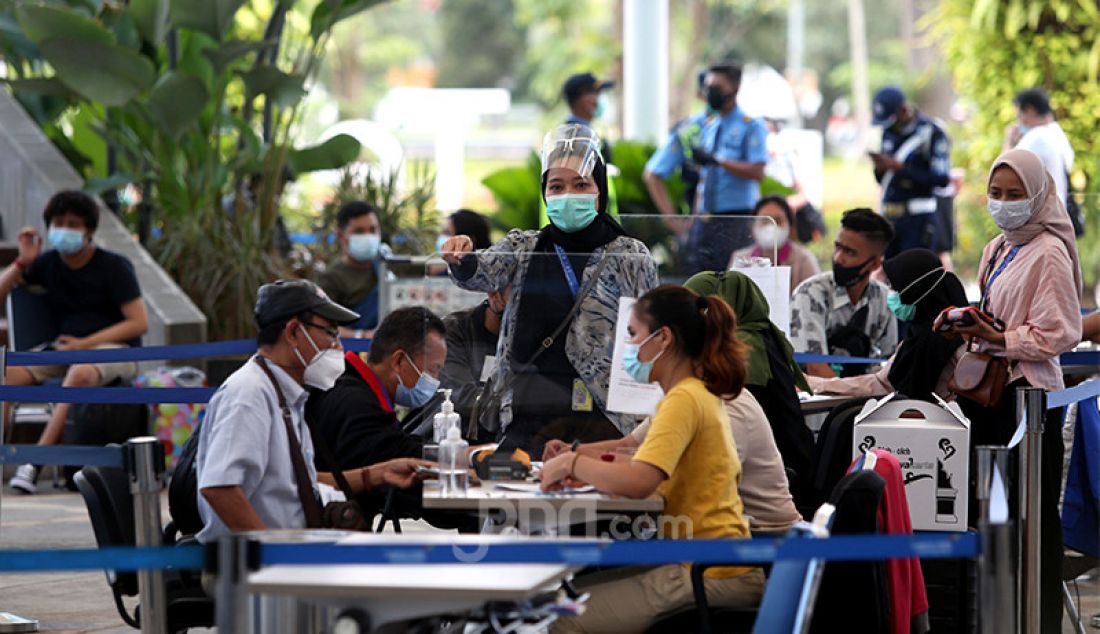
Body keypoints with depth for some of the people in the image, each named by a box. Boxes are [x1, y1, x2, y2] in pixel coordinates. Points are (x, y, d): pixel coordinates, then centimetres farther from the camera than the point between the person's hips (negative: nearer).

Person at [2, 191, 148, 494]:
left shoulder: (114, 267, -5)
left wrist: (85, 343, -16)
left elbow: (139, 323, -10)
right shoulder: (48, 263, 9)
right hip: (63, 345, 5)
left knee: (80, 373, -40)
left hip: (115, 347, -5)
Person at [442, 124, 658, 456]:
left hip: (599, 417, -2)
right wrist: (461, 260, -28)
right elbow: (485, 273, -6)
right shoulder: (524, 248, 14)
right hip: (525, 414, 2)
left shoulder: (630, 258, 6)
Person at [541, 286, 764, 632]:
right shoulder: (703, 394, 16)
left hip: (707, 576, -10)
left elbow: (639, 482, -28)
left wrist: (573, 463, -12)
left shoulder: (685, 400, -16)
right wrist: (589, 469, 2)